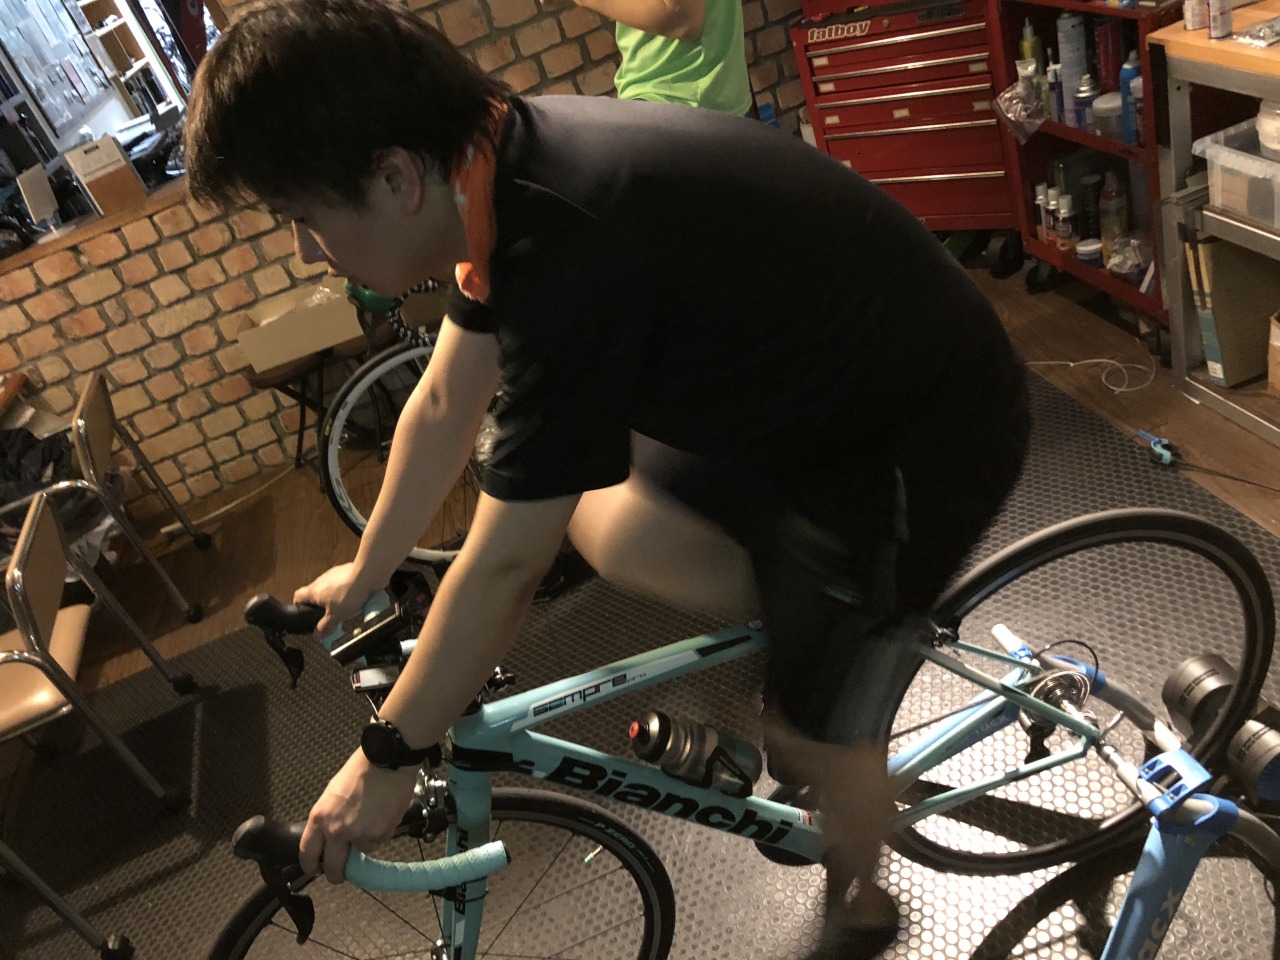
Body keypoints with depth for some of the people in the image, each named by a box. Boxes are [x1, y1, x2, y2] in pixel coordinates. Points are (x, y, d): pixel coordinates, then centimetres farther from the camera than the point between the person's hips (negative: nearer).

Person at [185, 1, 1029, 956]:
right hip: (810, 386, 8)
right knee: (613, 533, 1)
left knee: (816, 727, 5)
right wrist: (365, 574, 19)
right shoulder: (501, 163, -7)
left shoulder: (569, 255, -34)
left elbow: (503, 569, -25)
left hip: (922, 436, -7)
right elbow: (445, 403, 6)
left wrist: (384, 759, -9)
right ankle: (849, 618, 24)